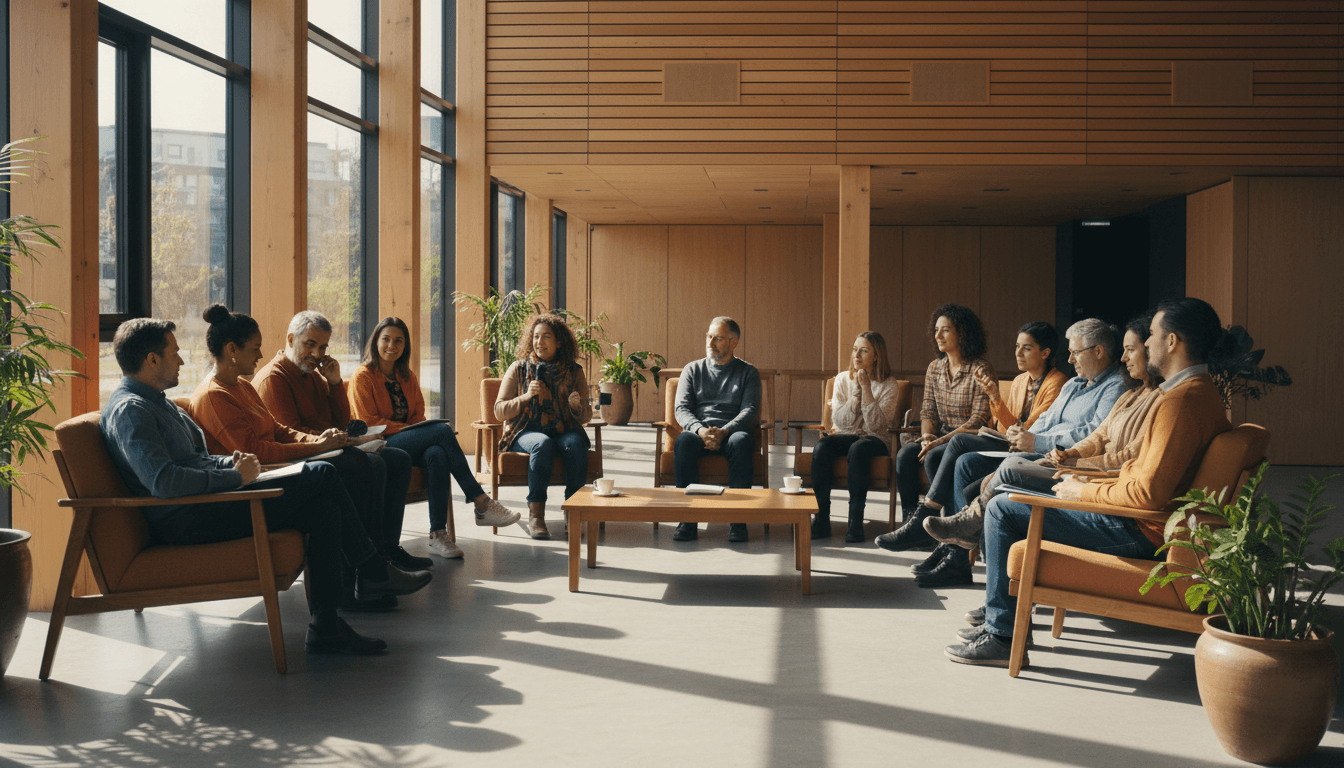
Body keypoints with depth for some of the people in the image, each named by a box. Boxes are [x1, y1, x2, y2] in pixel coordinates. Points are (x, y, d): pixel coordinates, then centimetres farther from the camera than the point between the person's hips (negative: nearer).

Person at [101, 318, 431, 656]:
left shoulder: (157, 401, 21)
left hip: (204, 501, 11)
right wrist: (234, 476, -18)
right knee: (322, 479, -15)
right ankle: (374, 571, 0)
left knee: (322, 506, -6)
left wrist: (229, 462, 6)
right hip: (186, 520, -11)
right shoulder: (128, 409, -13)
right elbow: (163, 482, -27)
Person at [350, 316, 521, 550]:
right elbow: (369, 423, -8)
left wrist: (421, 431, -5)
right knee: (443, 430, -29)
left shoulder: (408, 377, 18)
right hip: (380, 447, -5)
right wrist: (407, 429, -15)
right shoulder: (362, 377, -1)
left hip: (411, 444, 6)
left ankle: (438, 534, -35)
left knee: (437, 455, -34)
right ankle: (482, 504, -29)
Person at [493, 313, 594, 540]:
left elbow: (585, 417, 10)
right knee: (543, 444, -35)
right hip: (526, 433, -1)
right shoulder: (519, 369, 7)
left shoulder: (574, 371, 10)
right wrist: (526, 397, -14)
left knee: (575, 444, -33)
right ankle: (536, 514, -32)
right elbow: (499, 411, 2)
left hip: (564, 431, 2)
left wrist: (577, 406, -14)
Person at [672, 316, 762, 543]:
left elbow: (750, 411, -1)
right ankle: (688, 520, -33)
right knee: (684, 440, -34)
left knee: (741, 440, -37)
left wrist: (723, 432, -21)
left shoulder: (748, 372, 12)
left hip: (731, 433, -1)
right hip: (698, 432, 1)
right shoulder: (693, 369, 17)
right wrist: (700, 430, -16)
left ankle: (737, 520, -35)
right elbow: (681, 409, 6)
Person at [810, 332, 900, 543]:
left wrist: (866, 389, -15)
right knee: (822, 446, -31)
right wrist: (856, 392, -11)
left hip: (876, 440, -3)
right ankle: (821, 518, -31)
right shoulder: (843, 379, 8)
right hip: (844, 436, 3)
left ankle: (856, 521, -36)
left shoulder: (888, 384, -1)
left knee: (858, 448, -38)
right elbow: (840, 421, -2)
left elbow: (877, 424, -13)